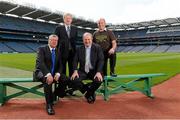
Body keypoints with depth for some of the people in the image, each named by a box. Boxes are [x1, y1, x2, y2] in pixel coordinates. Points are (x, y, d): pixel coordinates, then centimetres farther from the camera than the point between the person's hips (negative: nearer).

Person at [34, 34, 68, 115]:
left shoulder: (58, 51, 14)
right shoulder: (42, 49, -3)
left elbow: (60, 65, 9)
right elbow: (40, 62, -19)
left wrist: (58, 73, -15)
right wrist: (48, 74, -35)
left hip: (53, 73, 5)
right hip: (42, 72, -5)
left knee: (65, 79, -22)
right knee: (48, 80, -37)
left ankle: (54, 96, 0)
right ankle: (49, 105, -25)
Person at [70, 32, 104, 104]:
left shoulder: (97, 48, -1)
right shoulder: (79, 49, 8)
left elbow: (101, 60, -8)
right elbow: (75, 61, 2)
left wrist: (98, 72, -23)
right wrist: (75, 71, -17)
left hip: (94, 71, -2)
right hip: (83, 71, 2)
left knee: (98, 80, -32)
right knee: (74, 80, -24)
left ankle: (88, 94, 2)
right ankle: (91, 93, 1)